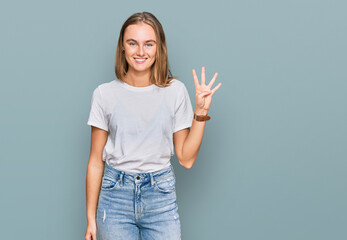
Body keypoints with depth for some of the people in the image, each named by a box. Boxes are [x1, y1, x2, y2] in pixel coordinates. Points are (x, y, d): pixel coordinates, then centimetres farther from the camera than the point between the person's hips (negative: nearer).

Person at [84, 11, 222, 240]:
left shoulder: (175, 91, 0)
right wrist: (91, 217, 2)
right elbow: (96, 161, 2)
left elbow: (186, 158, 0)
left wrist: (201, 112, -8)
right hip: (115, 196, 0)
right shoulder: (105, 94, -1)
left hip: (161, 197, 1)